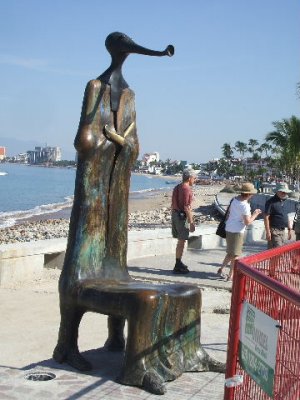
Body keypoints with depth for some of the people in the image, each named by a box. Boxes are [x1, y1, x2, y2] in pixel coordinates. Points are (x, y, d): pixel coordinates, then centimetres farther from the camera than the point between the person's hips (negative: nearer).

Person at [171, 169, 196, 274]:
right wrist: (191, 223, -18)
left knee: (180, 240, 18)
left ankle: (179, 263, 27)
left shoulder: (176, 188, 11)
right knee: (182, 241, -3)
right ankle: (178, 267, 1)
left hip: (175, 215, 9)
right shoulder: (186, 189, -17)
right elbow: (186, 208, -21)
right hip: (182, 217, -9)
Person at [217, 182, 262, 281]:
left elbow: (229, 213, 16)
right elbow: (247, 222, -20)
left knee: (230, 252, 21)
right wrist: (255, 214, -6)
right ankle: (231, 275, 6)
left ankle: (221, 269, 20)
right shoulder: (244, 205, -20)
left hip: (229, 228, 8)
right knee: (235, 254, 2)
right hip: (237, 231, -8)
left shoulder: (235, 199, 5)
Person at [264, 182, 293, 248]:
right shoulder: (271, 202, -11)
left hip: (282, 230, 8)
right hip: (274, 231, -8)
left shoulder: (284, 202, 14)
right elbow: (266, 217, -15)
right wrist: (268, 232, -19)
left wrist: (289, 229, 18)